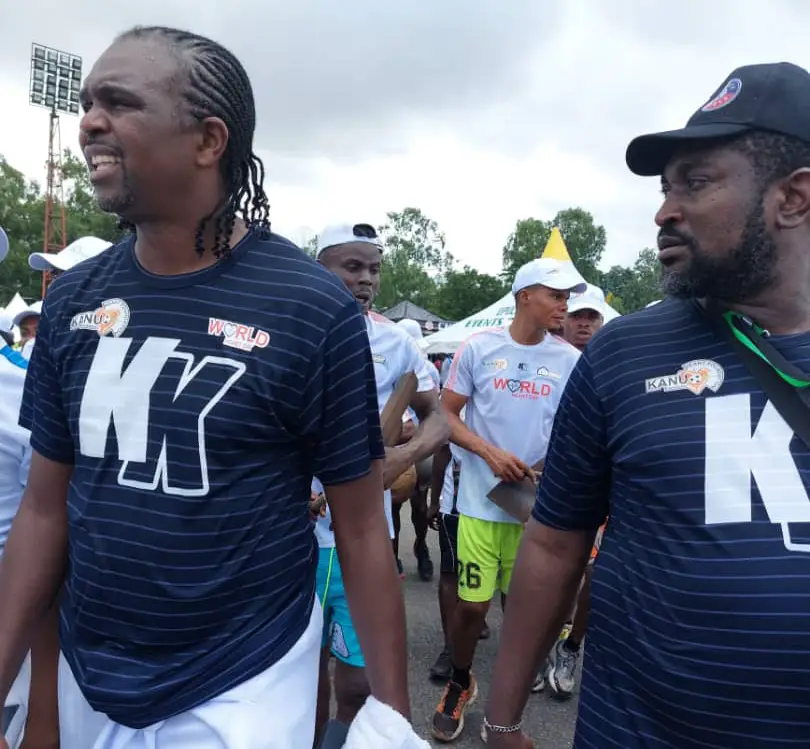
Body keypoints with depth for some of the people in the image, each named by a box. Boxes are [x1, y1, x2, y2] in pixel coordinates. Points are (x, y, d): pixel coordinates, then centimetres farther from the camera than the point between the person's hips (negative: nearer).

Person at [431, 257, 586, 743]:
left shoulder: (571, 361, 2)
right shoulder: (478, 348, -3)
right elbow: (447, 416, 0)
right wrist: (490, 452, -15)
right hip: (482, 500, -1)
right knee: (473, 603, 4)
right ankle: (460, 684, 33)